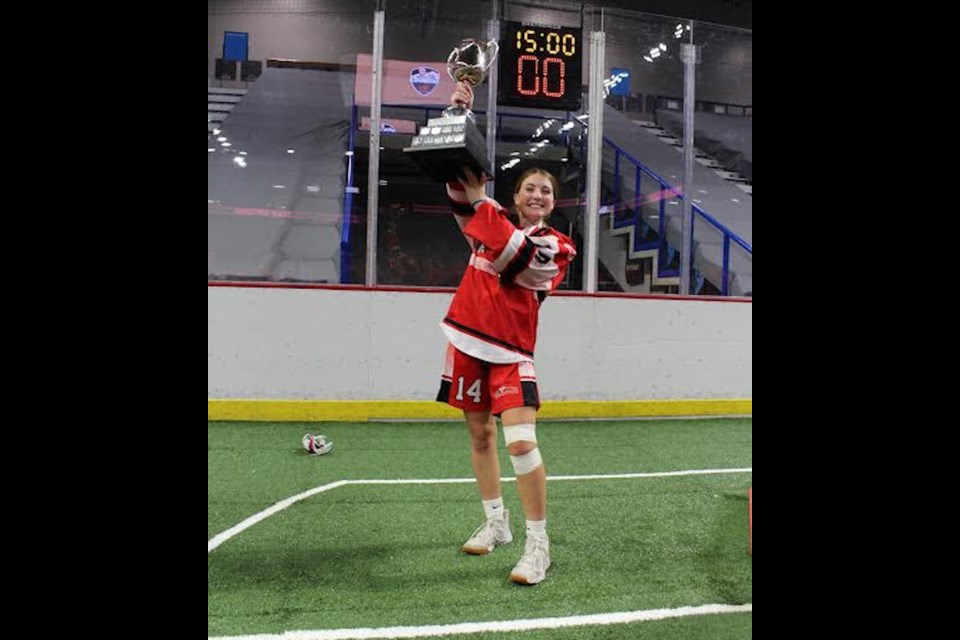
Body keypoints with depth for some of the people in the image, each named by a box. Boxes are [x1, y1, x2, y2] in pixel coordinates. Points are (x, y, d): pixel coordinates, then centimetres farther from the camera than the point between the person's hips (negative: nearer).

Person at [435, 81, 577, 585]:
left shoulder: (557, 246, -3)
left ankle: (538, 544, -3)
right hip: (467, 339, 4)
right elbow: (458, 177, -1)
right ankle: (496, 524, 27)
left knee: (521, 441, -15)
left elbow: (511, 258, -22)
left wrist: (479, 201, -27)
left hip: (510, 350, -4)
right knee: (480, 434, 11)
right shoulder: (490, 220, 7)